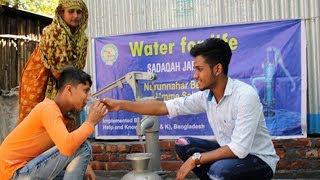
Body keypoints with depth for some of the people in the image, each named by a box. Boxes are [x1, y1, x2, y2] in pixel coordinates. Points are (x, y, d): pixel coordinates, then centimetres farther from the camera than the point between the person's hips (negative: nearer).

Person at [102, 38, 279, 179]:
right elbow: (163, 107, -2)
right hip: (231, 152, 7)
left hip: (260, 160, -7)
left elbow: (239, 149, -30)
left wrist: (196, 159, -22)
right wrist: (121, 104, -6)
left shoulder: (245, 96, -27)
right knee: (183, 144, -3)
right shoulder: (205, 96, -4)